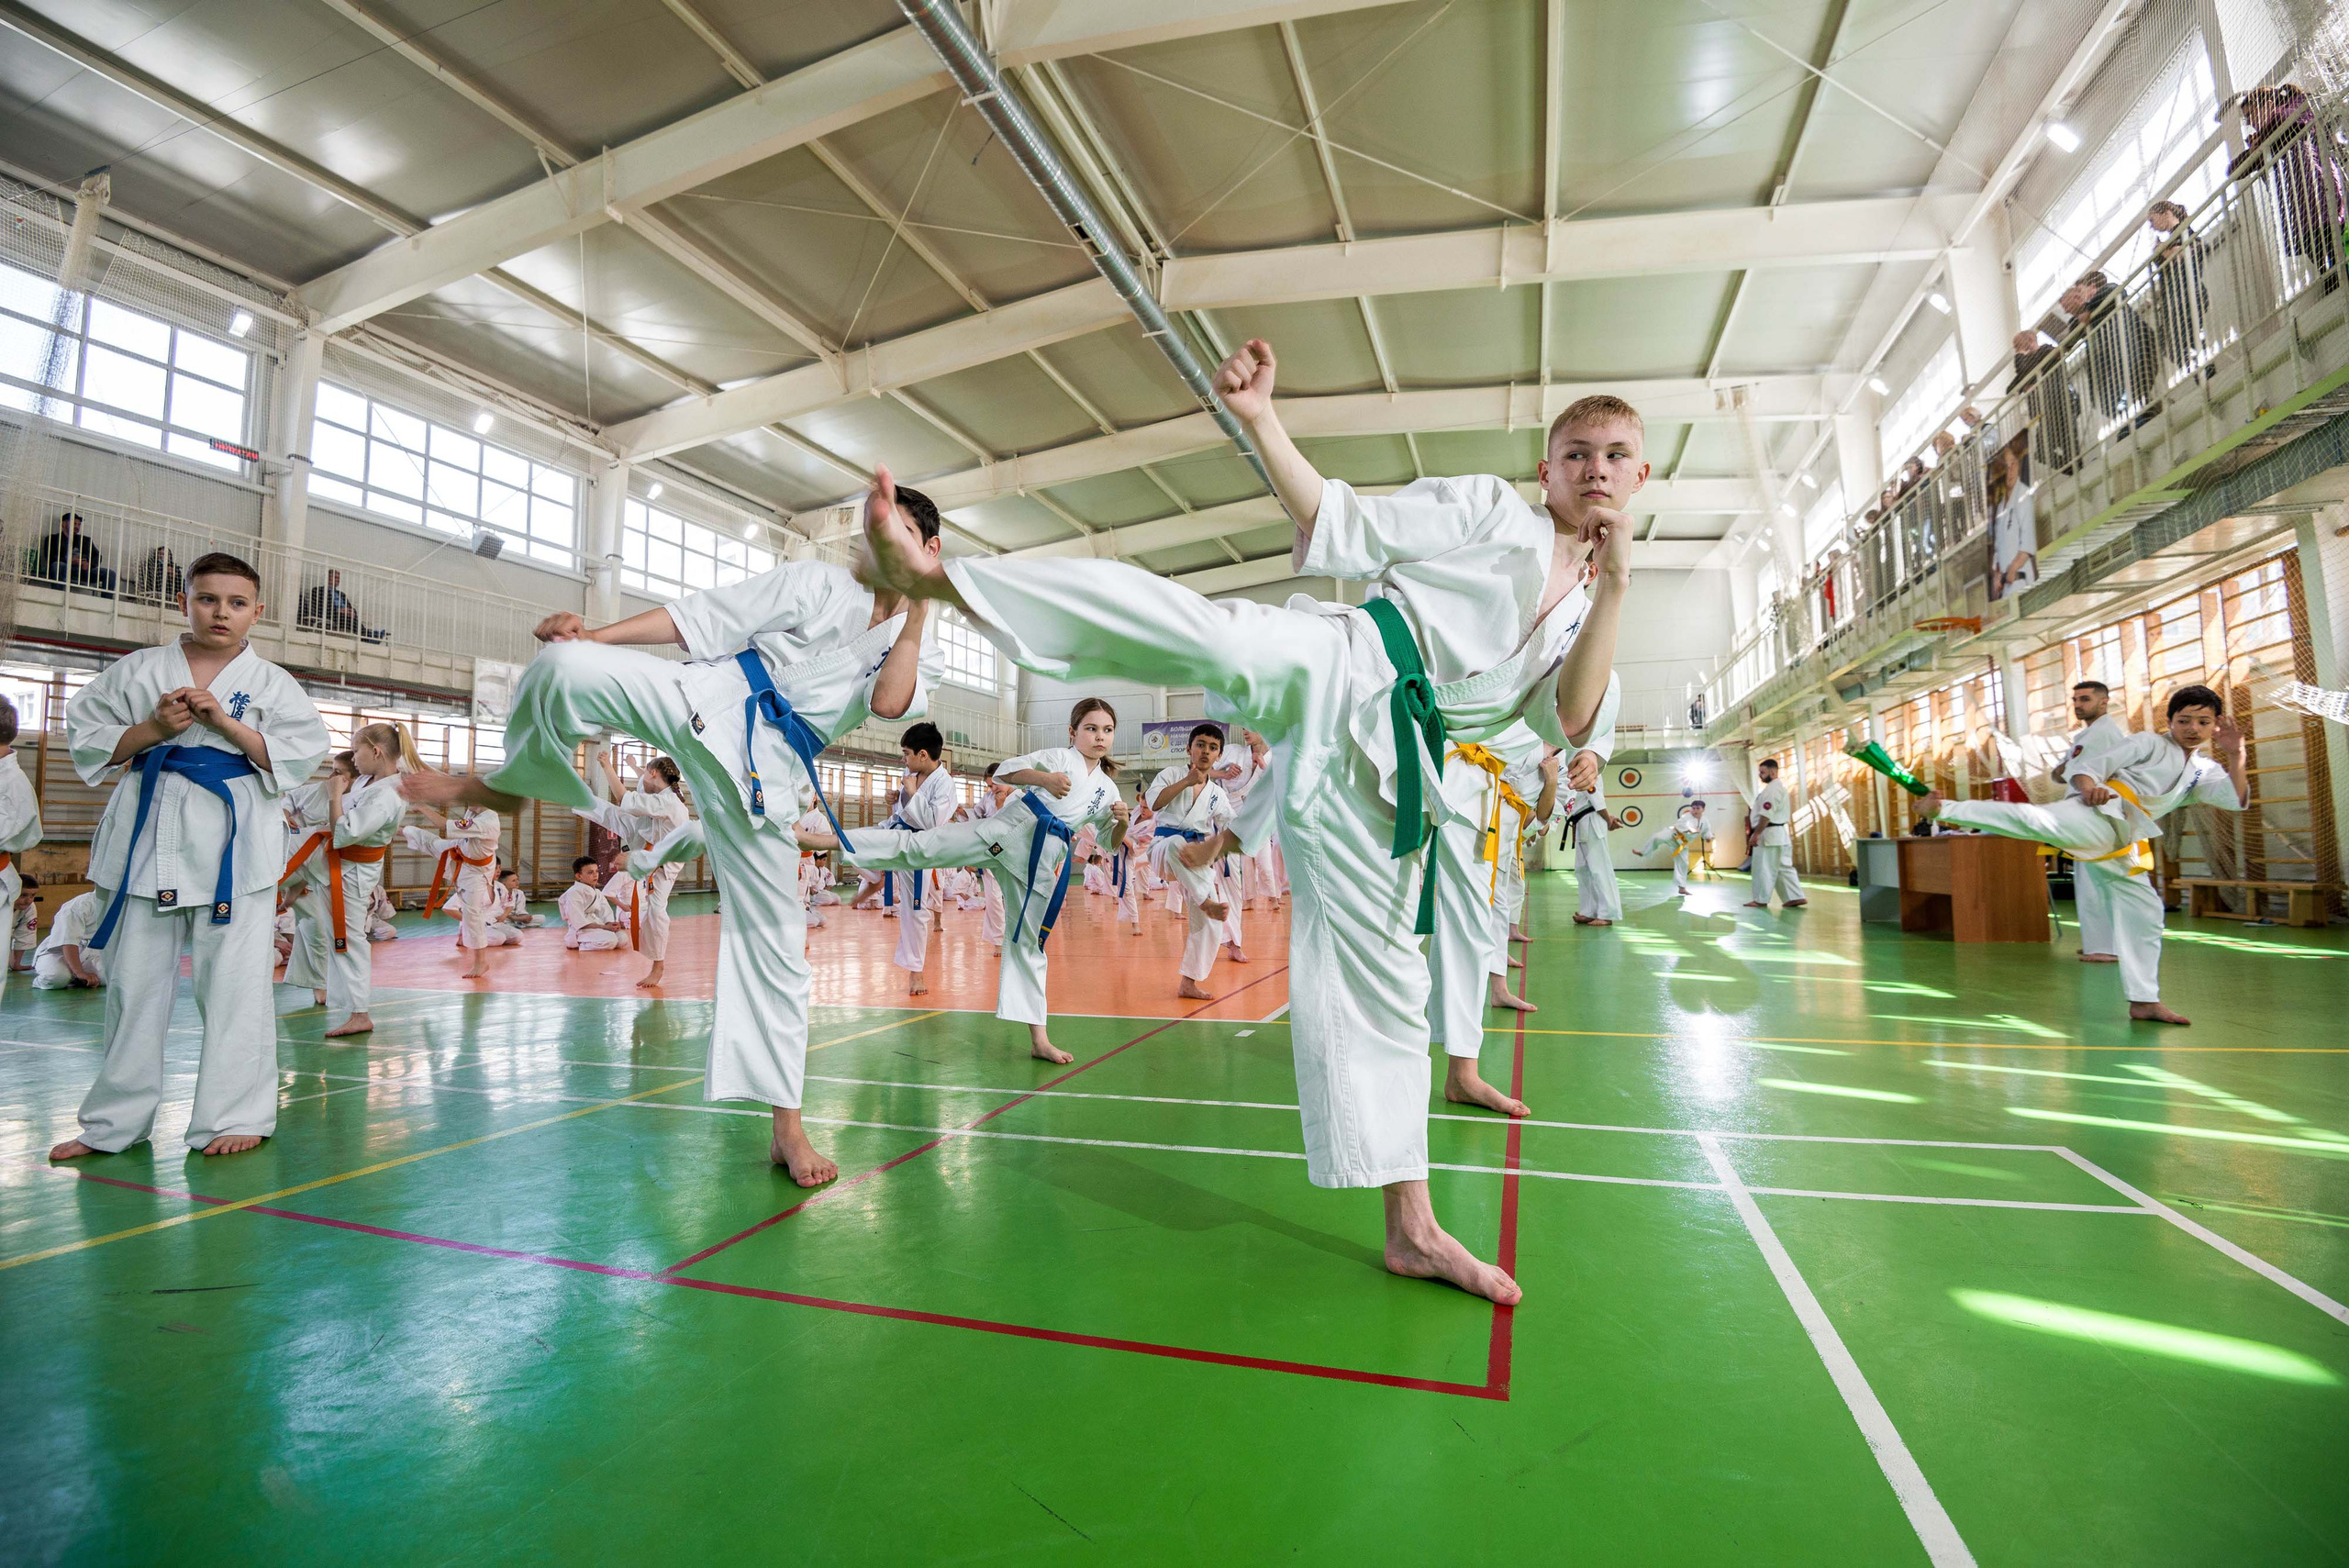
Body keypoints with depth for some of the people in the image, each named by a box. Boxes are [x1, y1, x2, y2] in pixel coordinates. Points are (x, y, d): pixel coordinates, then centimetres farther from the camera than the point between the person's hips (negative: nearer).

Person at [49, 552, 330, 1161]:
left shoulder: (270, 682, 4)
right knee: (134, 982, 11)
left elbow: (305, 750, -4)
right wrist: (152, 730, -8)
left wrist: (226, 723, -13)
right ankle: (114, 1121, 25)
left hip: (234, 841, -2)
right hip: (147, 836, 3)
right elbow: (87, 738, 9)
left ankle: (235, 1116, 9)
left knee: (234, 983, -1)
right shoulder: (137, 670, 10)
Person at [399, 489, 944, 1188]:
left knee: (774, 940, 1)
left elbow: (888, 702, -12)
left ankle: (786, 1126, 12)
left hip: (761, 777, 1)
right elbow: (702, 616, 5)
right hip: (706, 704, 0)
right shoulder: (816, 583, 8)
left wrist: (919, 609, -9)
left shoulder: (921, 656, 12)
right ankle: (503, 782, 5)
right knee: (566, 669, -27)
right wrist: (592, 634, -5)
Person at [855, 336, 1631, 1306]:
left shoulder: (1577, 617, 23)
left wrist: (1616, 583, -3)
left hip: (1375, 771, 4)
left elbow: (1569, 724, 4)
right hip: (1335, 670, -3)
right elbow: (1336, 528, 4)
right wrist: (1261, 421, -8)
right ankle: (932, 576, -31)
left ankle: (1411, 1228, 17)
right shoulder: (1486, 509, 12)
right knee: (1211, 636, -36)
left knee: (1381, 983, 6)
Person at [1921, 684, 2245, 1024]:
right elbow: (2089, 765, 0)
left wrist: (2235, 756, -2)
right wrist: (2089, 786, -22)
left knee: (2144, 913, 10)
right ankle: (1944, 809, -44)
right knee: (2036, 820, -39)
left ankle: (2144, 1002, 18)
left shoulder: (2203, 772, 26)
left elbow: (2237, 799, 10)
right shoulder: (2149, 742, 9)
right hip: (2099, 817, -7)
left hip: (2121, 843, 7)